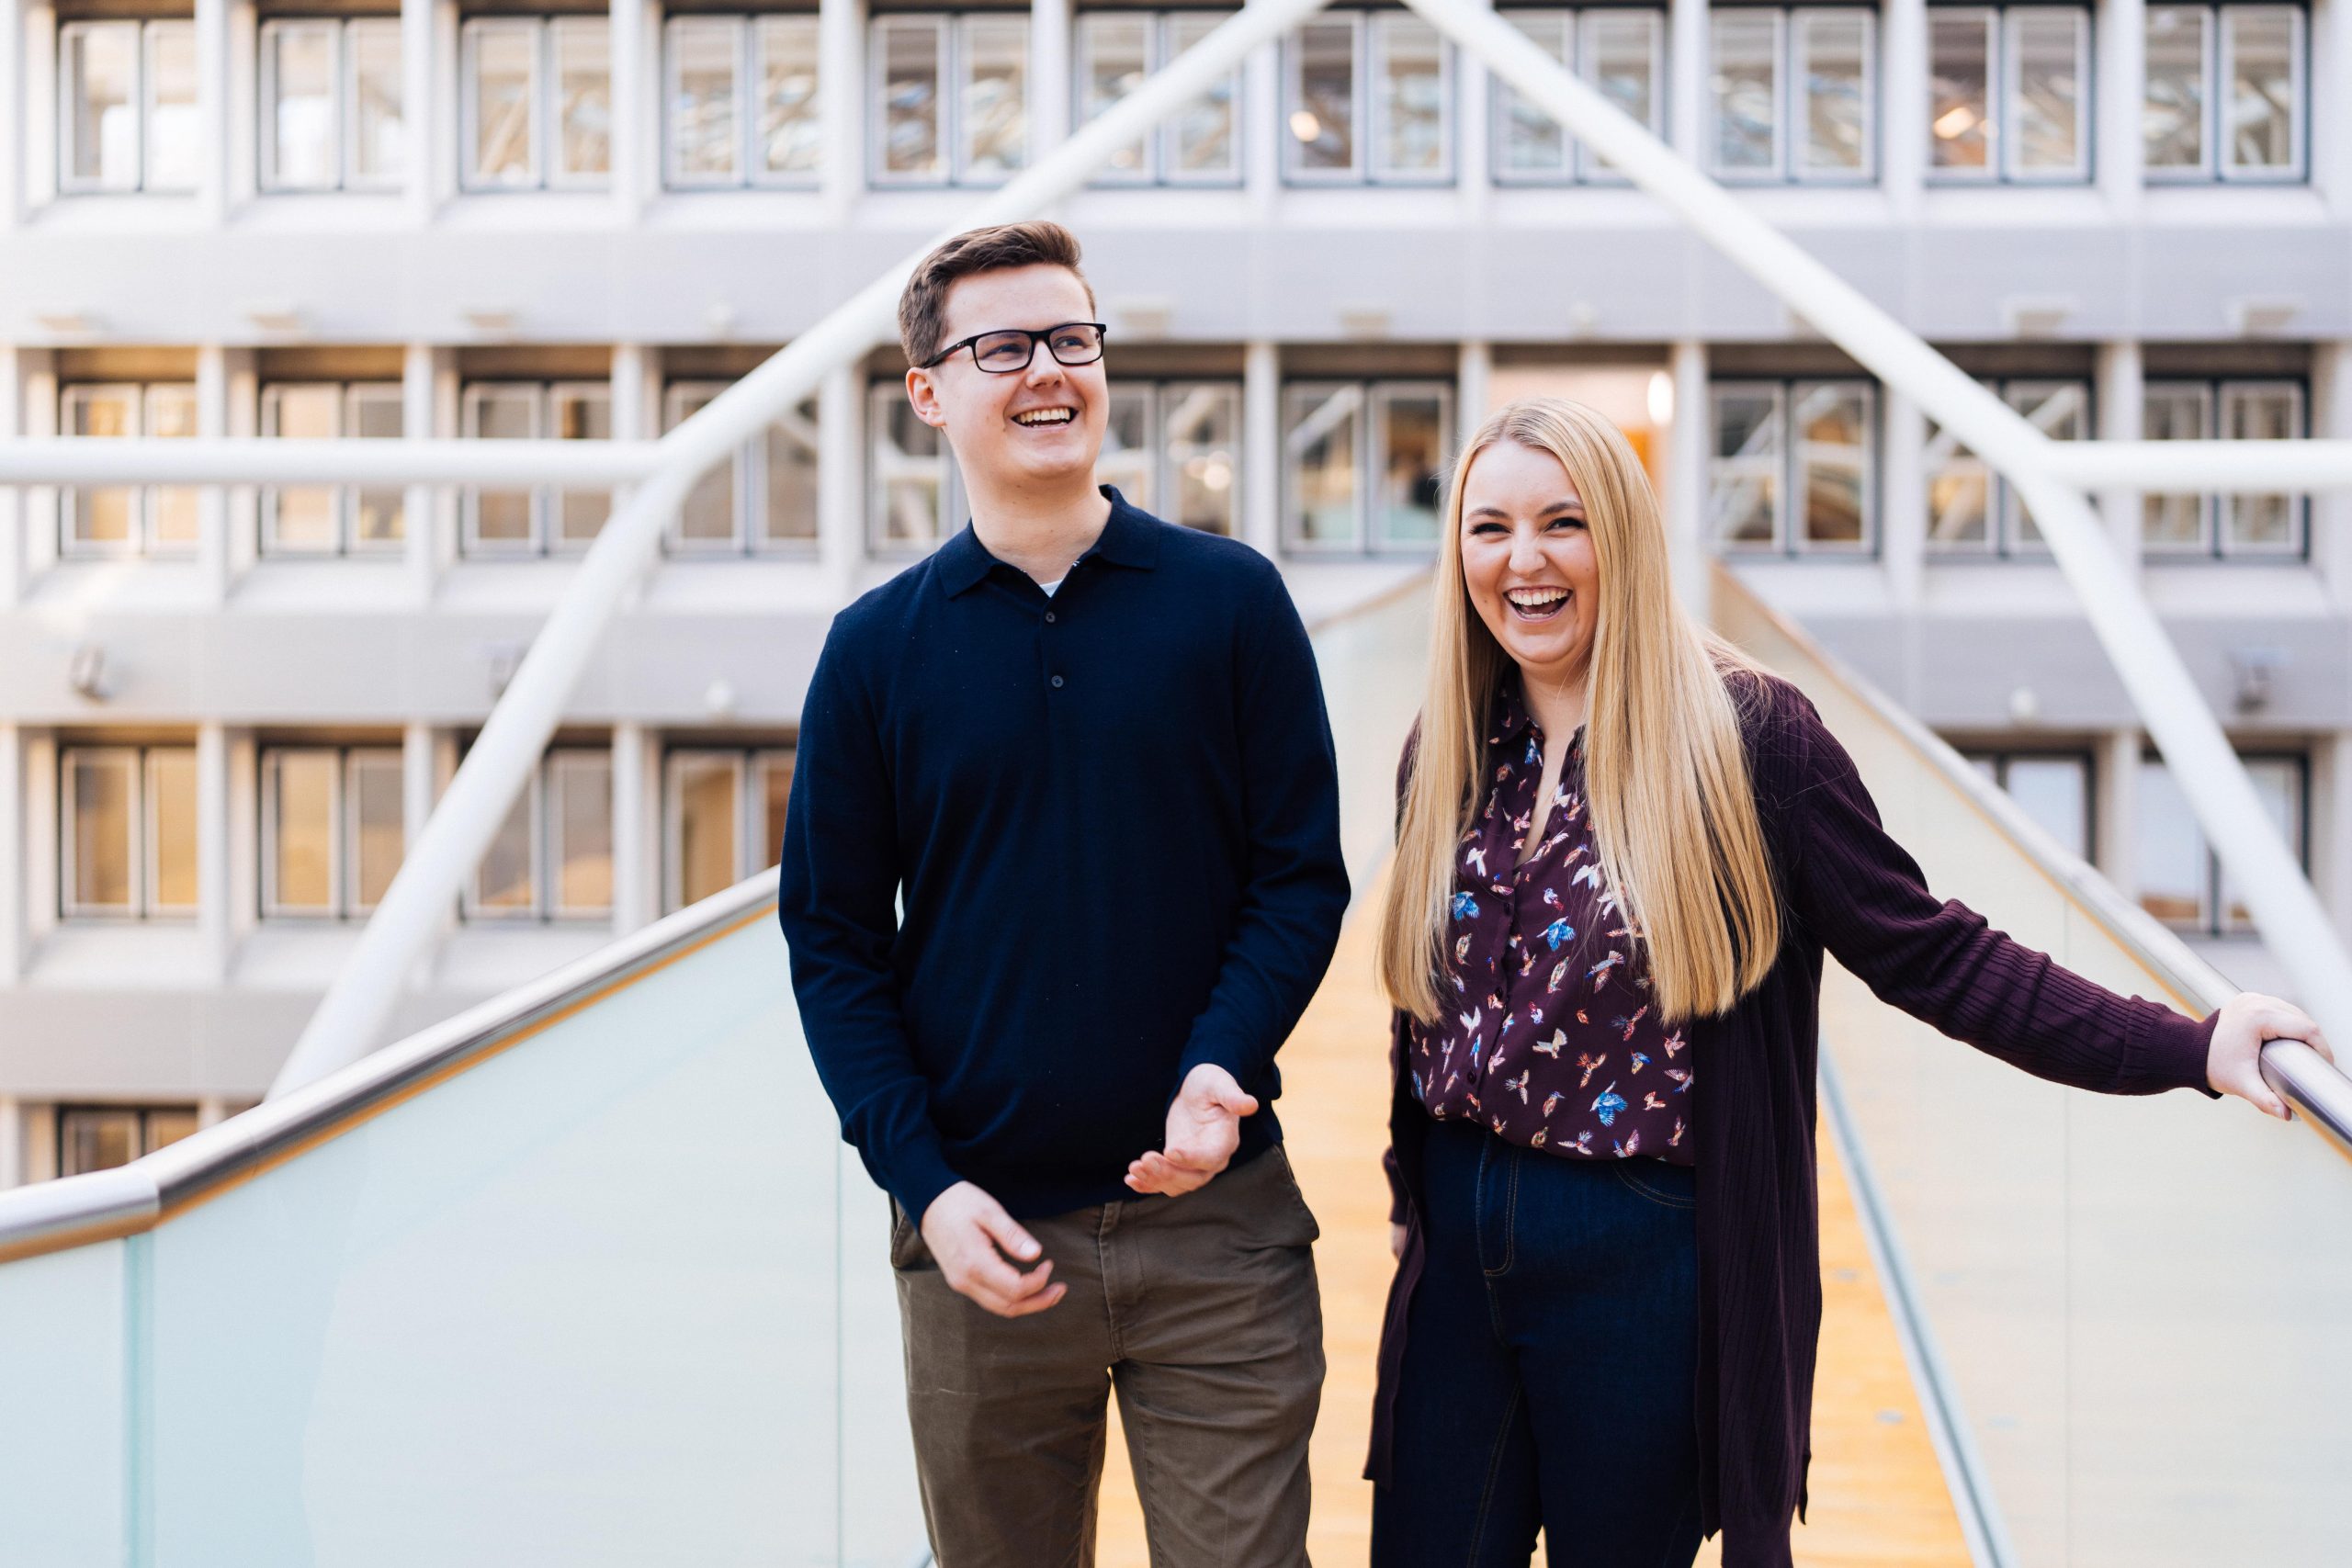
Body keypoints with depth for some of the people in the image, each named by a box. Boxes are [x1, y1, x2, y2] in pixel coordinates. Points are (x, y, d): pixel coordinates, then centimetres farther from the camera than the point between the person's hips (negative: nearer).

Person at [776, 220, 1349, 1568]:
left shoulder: (1232, 600, 1)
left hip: (1214, 1220, -1)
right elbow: (834, 942, 4)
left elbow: (1302, 873, 1)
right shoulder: (878, 647, 3)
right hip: (984, 1233, 1)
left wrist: (1222, 1066, -16)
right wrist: (925, 1183, -8)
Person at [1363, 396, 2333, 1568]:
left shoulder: (1743, 734, -11)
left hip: (1643, 1256, -4)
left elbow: (1928, 953, -12)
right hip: (1460, 1242, 4)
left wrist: (2186, 1046, -21)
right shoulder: (1450, 750, 3)